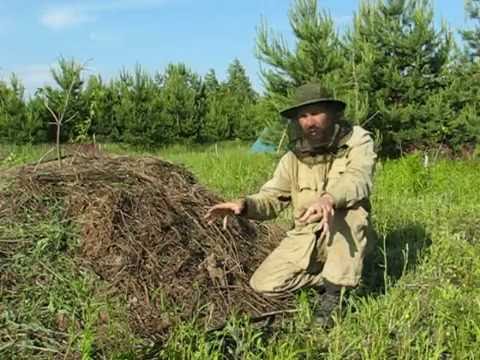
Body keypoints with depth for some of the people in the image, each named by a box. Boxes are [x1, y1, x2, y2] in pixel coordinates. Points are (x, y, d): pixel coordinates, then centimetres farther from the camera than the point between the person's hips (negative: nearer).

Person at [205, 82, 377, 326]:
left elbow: (358, 180, -30)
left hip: (347, 237, -3)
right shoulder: (294, 158, 1)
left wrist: (329, 198, -52)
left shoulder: (358, 140, -11)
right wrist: (244, 205, -22)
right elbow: (271, 199, 1)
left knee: (347, 206, -36)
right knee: (264, 284, -13)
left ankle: (335, 290, -21)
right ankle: (329, 278, 7)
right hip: (307, 237, 3)